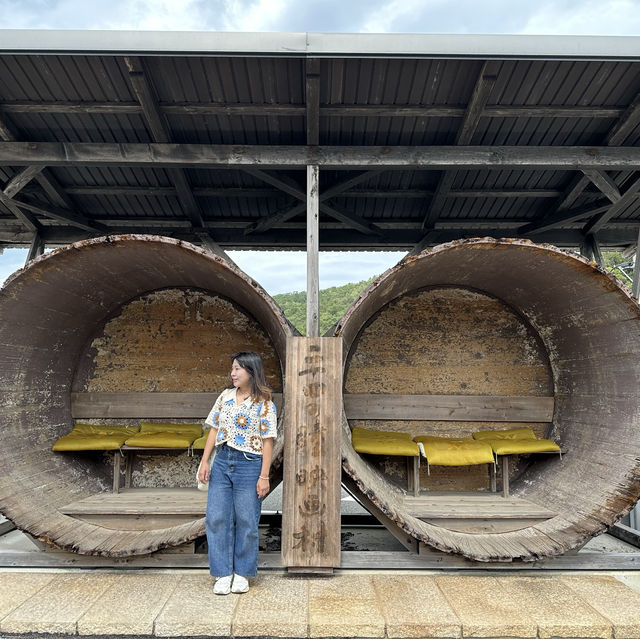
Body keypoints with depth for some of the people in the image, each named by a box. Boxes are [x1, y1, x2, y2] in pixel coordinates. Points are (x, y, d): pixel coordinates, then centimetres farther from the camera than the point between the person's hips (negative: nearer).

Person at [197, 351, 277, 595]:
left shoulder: (264, 403, -8)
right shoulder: (225, 396, 6)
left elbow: (267, 442, -8)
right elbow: (214, 429, 10)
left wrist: (264, 476, -10)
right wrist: (205, 461, 5)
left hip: (249, 465, -4)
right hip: (221, 463, 5)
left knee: (246, 521, 6)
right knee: (216, 518, 6)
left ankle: (242, 573, 25)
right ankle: (223, 573, 21)